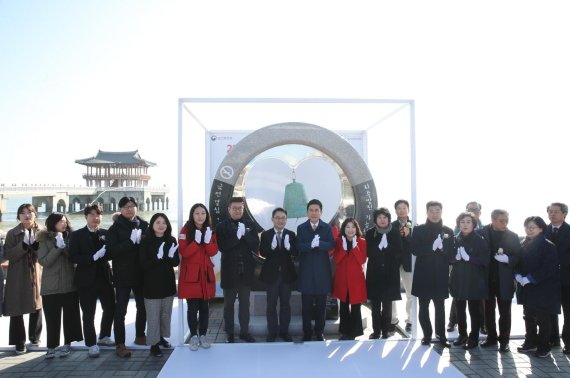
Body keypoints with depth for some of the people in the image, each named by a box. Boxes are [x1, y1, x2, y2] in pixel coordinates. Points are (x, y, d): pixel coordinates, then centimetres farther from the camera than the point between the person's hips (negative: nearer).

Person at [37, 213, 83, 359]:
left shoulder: (70, 237, 5)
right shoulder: (44, 240, 0)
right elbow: (43, 261, -10)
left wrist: (65, 247, -15)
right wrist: (58, 247, -18)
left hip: (70, 284, 2)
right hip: (51, 285, -2)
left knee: (70, 315, 6)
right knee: (52, 318, 0)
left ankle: (67, 344, 18)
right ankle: (51, 347, 8)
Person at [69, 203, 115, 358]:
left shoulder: (105, 233, 7)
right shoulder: (77, 235, -2)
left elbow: (110, 253, 5)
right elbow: (73, 257, -10)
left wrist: (104, 254, -18)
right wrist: (94, 257, -21)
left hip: (104, 277, 4)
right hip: (86, 279, -4)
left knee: (110, 308, 12)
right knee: (88, 314, 2)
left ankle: (104, 337, 32)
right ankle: (91, 344, 15)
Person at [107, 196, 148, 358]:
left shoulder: (144, 225, 4)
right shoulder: (115, 228, -4)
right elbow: (112, 251, -15)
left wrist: (141, 241, -16)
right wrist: (131, 241, -24)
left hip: (140, 273, 4)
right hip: (122, 275, -4)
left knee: (143, 306, 15)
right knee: (120, 309, -1)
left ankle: (140, 336, 33)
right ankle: (120, 344, 5)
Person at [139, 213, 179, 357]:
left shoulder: (171, 240, 0)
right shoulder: (146, 241, -9)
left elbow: (176, 262, 1)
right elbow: (143, 264, -12)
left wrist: (171, 257, -20)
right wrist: (158, 258, -27)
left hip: (168, 282, 4)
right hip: (152, 284, -4)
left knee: (166, 313, 15)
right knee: (153, 315, 1)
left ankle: (161, 337, 33)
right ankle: (154, 344, 11)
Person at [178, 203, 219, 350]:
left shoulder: (210, 231, 7)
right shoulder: (185, 230, -5)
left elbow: (213, 252, 0)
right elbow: (184, 252, -13)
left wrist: (208, 241, -18)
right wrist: (196, 241, -25)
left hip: (206, 273, 3)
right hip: (190, 274, -3)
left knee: (204, 306, 7)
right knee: (192, 307, -2)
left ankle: (203, 335, 19)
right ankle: (193, 336, 11)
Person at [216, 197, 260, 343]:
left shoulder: (249, 225, 3)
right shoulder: (222, 226, -3)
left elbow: (256, 246, -5)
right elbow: (222, 247, -14)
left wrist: (245, 234, -18)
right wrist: (237, 236, -22)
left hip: (246, 271, 2)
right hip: (229, 271, -2)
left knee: (245, 303, 12)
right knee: (229, 304, 9)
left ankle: (244, 331, 23)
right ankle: (229, 334, 18)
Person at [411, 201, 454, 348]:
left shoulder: (448, 231, 7)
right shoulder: (419, 229, 3)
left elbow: (452, 252, 3)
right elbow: (414, 250, -6)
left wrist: (443, 247, -18)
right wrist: (431, 248, -19)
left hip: (440, 275, 1)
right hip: (423, 274, 0)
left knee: (440, 307, 2)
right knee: (423, 307, 4)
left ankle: (441, 335, 13)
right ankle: (427, 335, 14)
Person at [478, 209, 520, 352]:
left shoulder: (513, 236, -1)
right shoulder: (481, 233, -3)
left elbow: (517, 257, -2)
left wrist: (507, 259, -21)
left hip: (504, 280, -1)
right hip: (487, 279, 1)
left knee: (504, 312, 6)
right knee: (488, 310, 11)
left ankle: (504, 340, 17)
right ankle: (491, 337, 24)